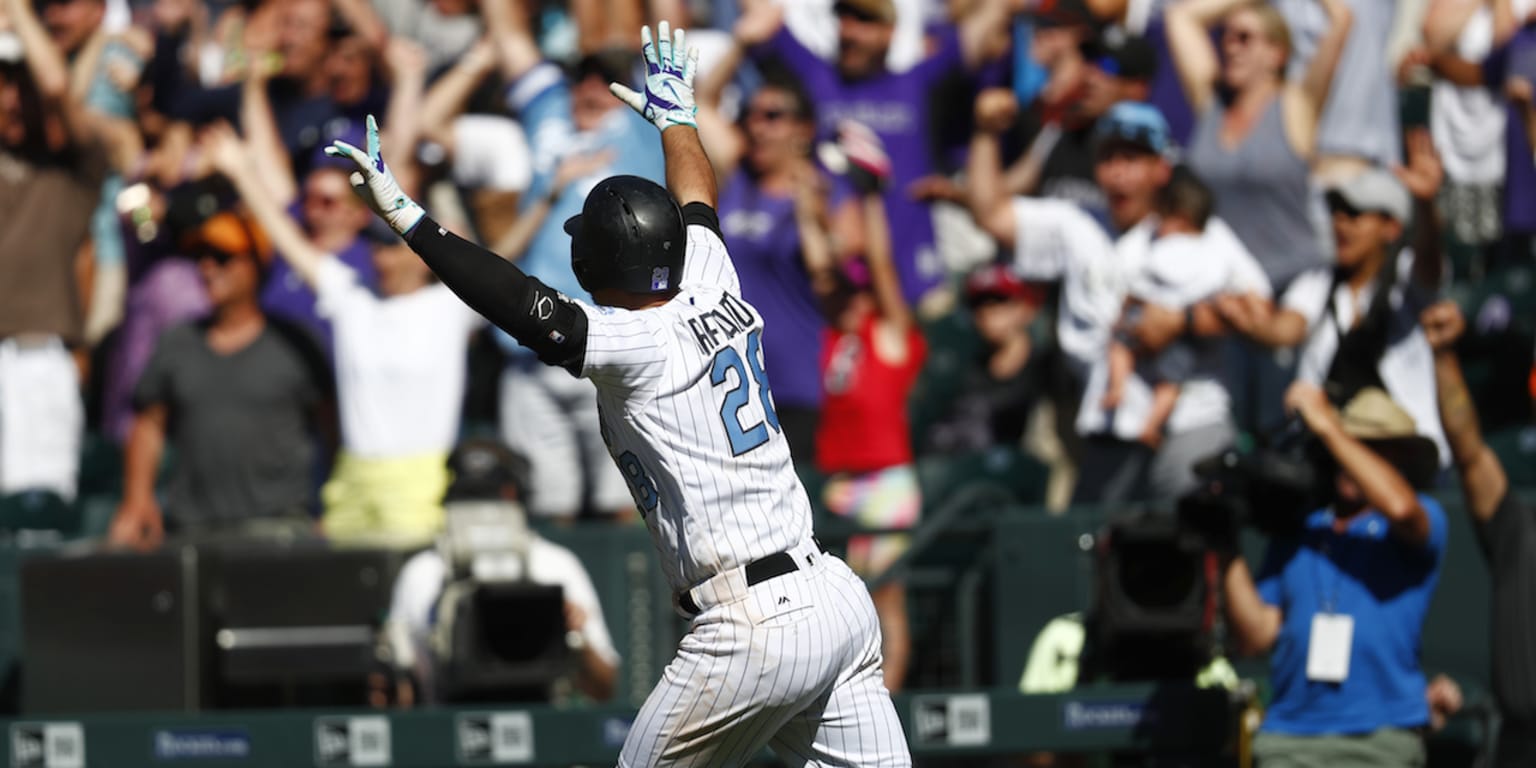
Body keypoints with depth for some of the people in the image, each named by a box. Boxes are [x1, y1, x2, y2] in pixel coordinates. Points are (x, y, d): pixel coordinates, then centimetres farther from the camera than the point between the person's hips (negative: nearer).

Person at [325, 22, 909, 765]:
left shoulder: (635, 345, -10)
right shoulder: (714, 287, 9)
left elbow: (517, 301, -19)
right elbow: (696, 203, 29)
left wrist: (406, 217, -16)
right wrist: (677, 116, 47)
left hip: (753, 633, -7)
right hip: (838, 598, 7)